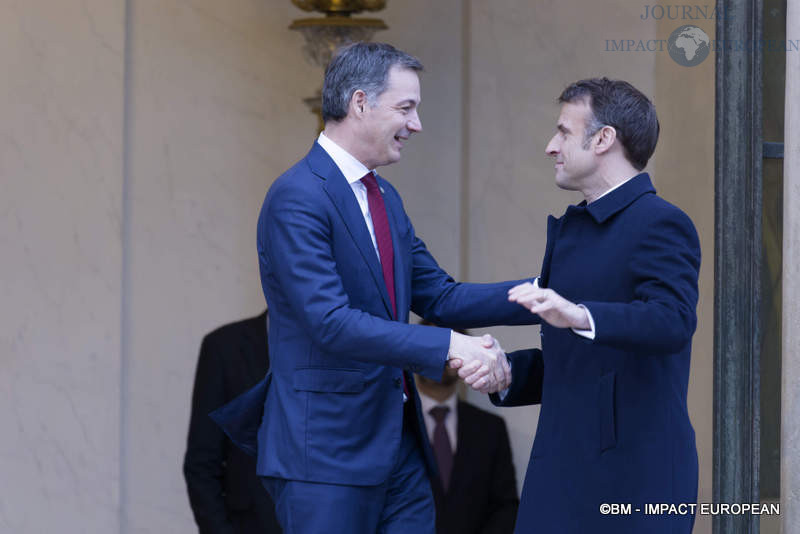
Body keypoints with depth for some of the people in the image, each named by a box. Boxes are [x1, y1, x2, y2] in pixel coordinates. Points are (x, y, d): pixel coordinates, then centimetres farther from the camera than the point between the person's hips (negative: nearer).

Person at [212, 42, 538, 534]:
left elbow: (439, 297, 14)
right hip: (326, 454, -9)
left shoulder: (385, 198, 16)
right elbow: (330, 322, -23)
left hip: (399, 448, 9)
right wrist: (449, 347, -27)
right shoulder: (298, 197, -15)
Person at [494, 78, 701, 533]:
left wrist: (580, 315, -40)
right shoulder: (569, 229, 19)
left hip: (635, 475, -8)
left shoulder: (661, 225, -9)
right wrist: (507, 373, 5)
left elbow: (673, 322, -26)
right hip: (562, 471, 8)